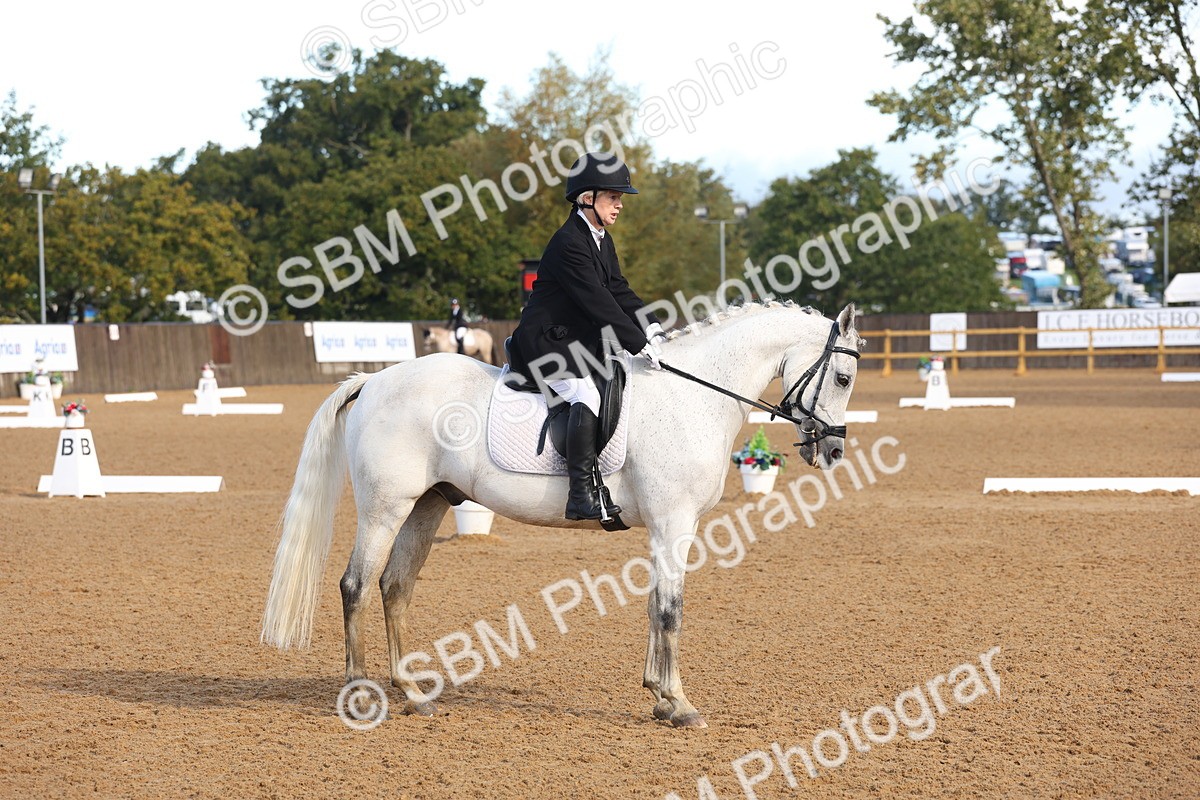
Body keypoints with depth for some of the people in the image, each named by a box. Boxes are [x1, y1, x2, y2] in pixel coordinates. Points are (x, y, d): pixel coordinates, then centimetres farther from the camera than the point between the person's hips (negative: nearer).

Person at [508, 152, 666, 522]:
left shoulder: (602, 240, 13)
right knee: (587, 394, -29)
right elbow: (597, 301, -24)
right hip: (546, 342, -11)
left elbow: (618, 290, 13)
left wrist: (649, 326, -4)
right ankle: (582, 494, -34)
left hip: (581, 341, 11)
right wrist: (639, 343, -24)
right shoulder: (568, 244, -19)